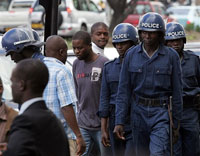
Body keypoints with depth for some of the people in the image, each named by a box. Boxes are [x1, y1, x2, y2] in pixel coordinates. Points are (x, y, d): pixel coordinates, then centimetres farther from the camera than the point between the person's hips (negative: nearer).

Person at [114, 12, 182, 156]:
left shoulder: (171, 56, -3)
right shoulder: (131, 55, 2)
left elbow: (177, 91, 1)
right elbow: (124, 91, 2)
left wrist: (176, 122, 2)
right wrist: (119, 122, -3)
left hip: (161, 112, -3)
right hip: (138, 111, 3)